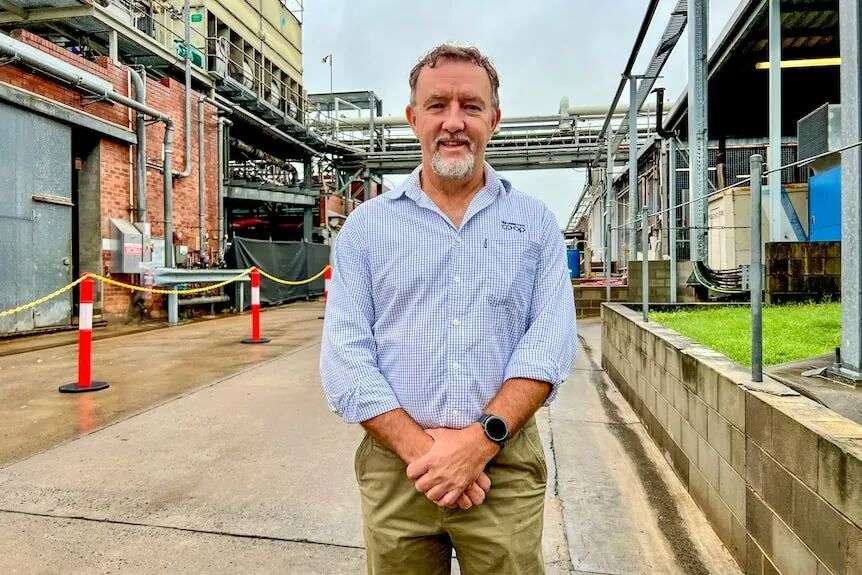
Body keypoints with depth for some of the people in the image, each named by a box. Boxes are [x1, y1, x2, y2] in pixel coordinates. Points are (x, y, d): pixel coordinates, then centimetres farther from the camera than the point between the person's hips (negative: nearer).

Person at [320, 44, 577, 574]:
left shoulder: (536, 223, 4)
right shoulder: (366, 226, 2)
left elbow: (549, 342, -6)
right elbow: (345, 357, -5)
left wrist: (481, 440, -16)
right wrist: (420, 447, -14)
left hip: (506, 467, 0)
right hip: (396, 467, 1)